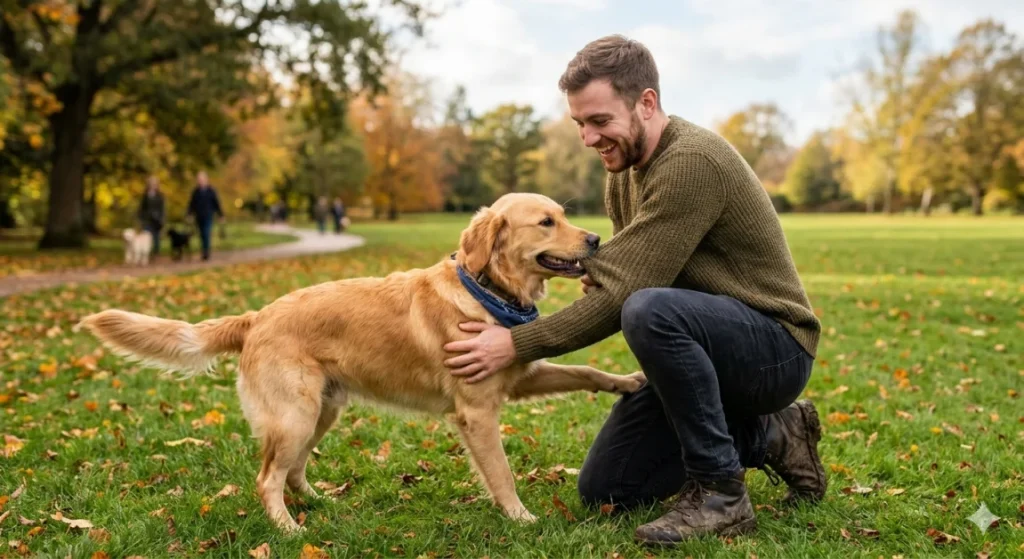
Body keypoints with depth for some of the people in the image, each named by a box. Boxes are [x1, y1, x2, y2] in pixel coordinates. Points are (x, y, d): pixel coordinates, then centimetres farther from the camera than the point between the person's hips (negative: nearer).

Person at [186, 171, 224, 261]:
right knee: (202, 236, 5)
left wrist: (221, 215, 3)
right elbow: (191, 204, 10)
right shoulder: (195, 191, 7)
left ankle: (206, 253, -14)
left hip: (208, 217, -3)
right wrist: (189, 214, 2)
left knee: (206, 235, -14)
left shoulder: (211, 191, 0)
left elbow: (217, 203, 3)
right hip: (199, 217, 3)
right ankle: (205, 253, 13)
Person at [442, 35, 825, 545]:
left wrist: (518, 344, -25)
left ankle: (720, 493, -20)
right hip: (708, 349, 9)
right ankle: (769, 437, 15)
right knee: (603, 491, 5)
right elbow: (623, 278, 13)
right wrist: (597, 268, -11)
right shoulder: (623, 173, 6)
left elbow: (626, 292, -27)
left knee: (650, 309, -39)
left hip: (774, 347, -9)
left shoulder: (693, 160, -23)